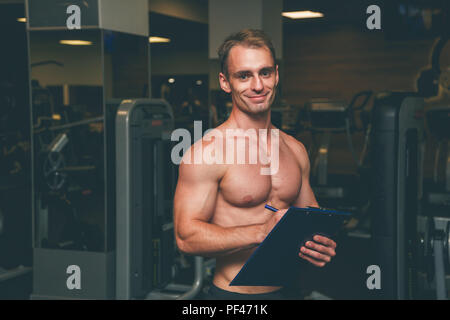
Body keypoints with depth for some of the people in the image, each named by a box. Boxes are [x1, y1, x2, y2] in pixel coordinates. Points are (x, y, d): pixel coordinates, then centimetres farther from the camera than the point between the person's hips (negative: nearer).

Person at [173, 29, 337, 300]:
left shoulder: (295, 150, 6)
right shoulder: (207, 150, -14)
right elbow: (186, 236, -19)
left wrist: (322, 245, -7)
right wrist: (263, 232, -26)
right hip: (232, 293, -5)